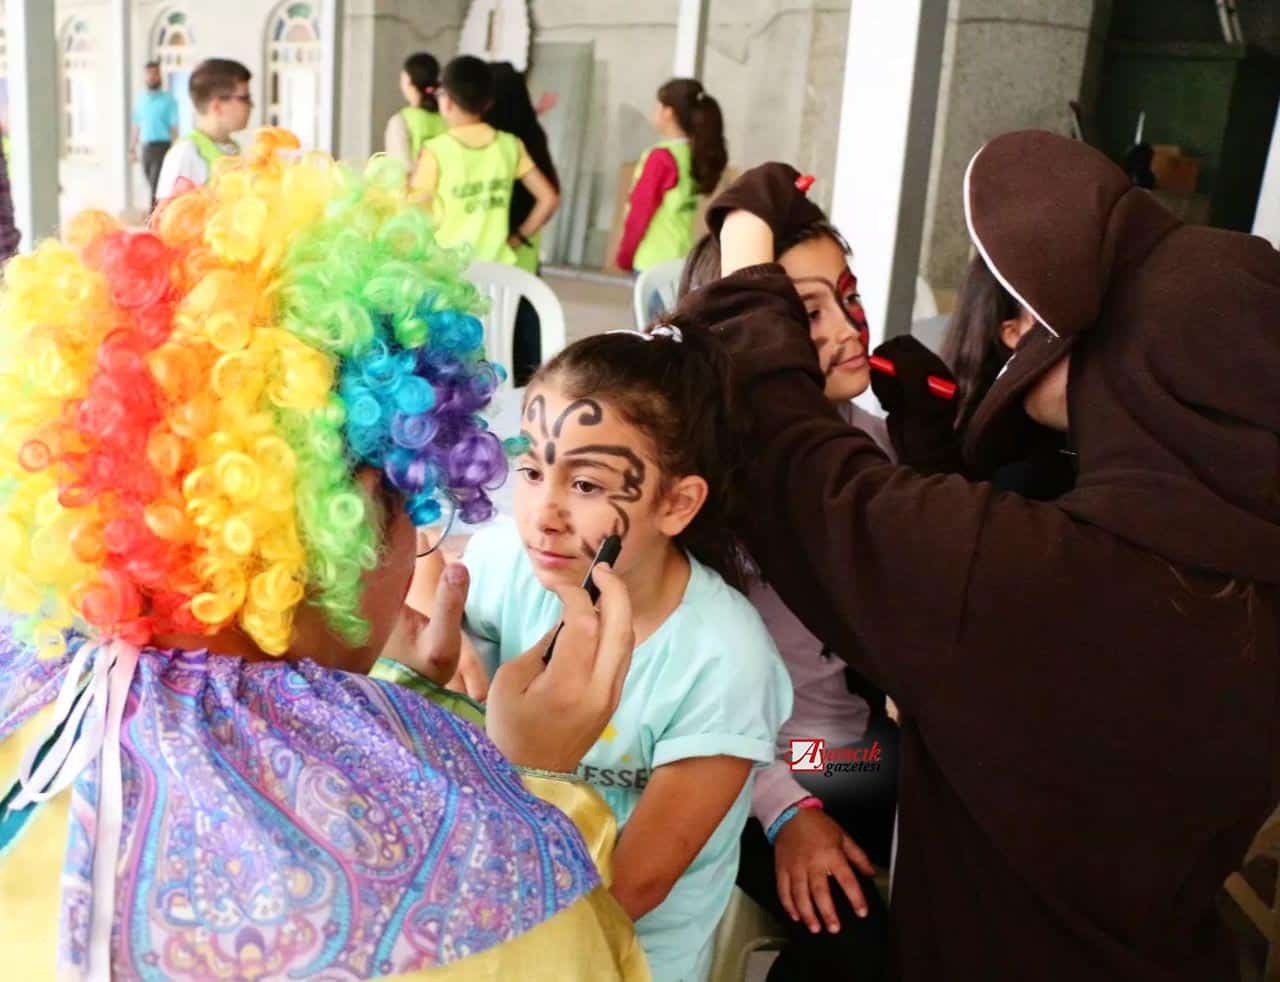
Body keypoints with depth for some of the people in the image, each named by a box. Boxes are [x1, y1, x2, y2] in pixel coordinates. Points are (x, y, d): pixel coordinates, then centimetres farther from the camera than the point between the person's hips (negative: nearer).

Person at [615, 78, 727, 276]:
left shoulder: (661, 157, -11)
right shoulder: (701, 157, 8)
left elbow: (641, 212, -7)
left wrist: (625, 256, 5)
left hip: (654, 260, -7)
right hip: (685, 259, 7)